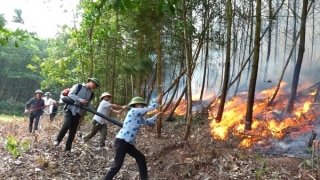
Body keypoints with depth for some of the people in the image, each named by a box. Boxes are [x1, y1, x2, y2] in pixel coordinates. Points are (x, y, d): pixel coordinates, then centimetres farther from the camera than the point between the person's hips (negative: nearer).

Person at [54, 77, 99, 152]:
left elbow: (87, 106, 13)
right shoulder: (78, 86, -2)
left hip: (78, 113, 4)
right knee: (67, 124, -26)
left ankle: (68, 148, 11)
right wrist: (80, 100, -27)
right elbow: (70, 95, -14)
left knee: (73, 132, 0)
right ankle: (57, 140, -6)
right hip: (69, 109, -4)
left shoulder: (91, 94, 10)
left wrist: (82, 115, 5)